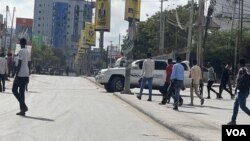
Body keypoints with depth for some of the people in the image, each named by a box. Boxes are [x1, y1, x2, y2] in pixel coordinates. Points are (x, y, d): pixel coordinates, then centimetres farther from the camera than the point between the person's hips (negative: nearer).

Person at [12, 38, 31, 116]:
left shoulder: (21, 51, -11)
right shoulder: (28, 52, 14)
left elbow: (19, 64, -17)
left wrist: (16, 75, -16)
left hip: (20, 74, -8)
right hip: (26, 75, 8)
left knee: (14, 90, 0)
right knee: (22, 92, 10)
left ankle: (24, 106, -12)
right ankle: (22, 110, 8)